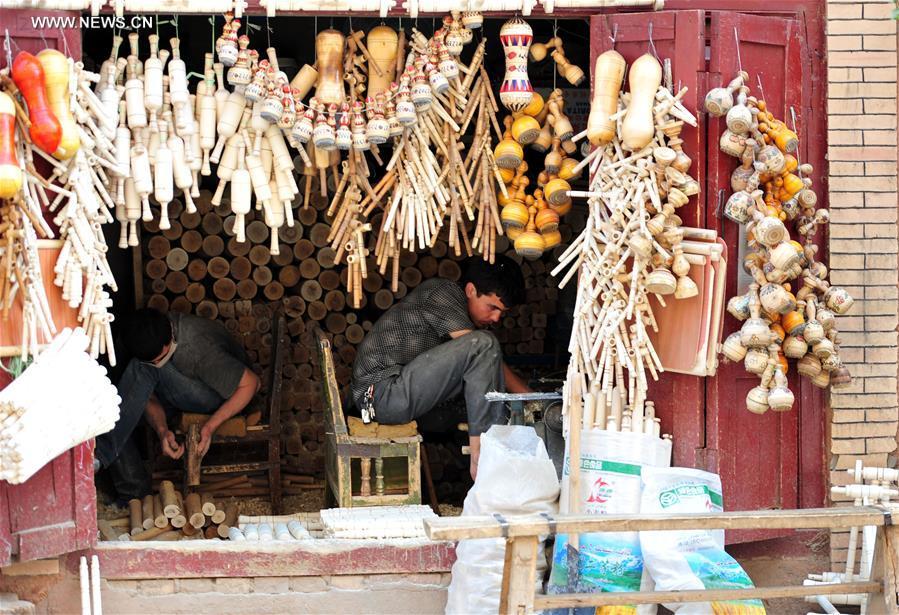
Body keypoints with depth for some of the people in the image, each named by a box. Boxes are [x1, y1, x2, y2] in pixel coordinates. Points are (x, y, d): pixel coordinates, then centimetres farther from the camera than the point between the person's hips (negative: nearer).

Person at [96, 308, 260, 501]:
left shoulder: (199, 348, -36)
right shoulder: (146, 345, -18)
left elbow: (251, 383, -26)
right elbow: (149, 397, -8)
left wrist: (210, 426, -33)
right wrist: (162, 430, -29)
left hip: (219, 396, -6)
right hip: (176, 396, 6)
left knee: (145, 369, -31)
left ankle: (103, 452, -31)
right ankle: (133, 492, -12)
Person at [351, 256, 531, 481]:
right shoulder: (444, 292, -10)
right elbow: (482, 349, -17)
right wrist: (532, 397, -16)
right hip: (383, 393, -10)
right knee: (483, 344, -21)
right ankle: (481, 458, -21)